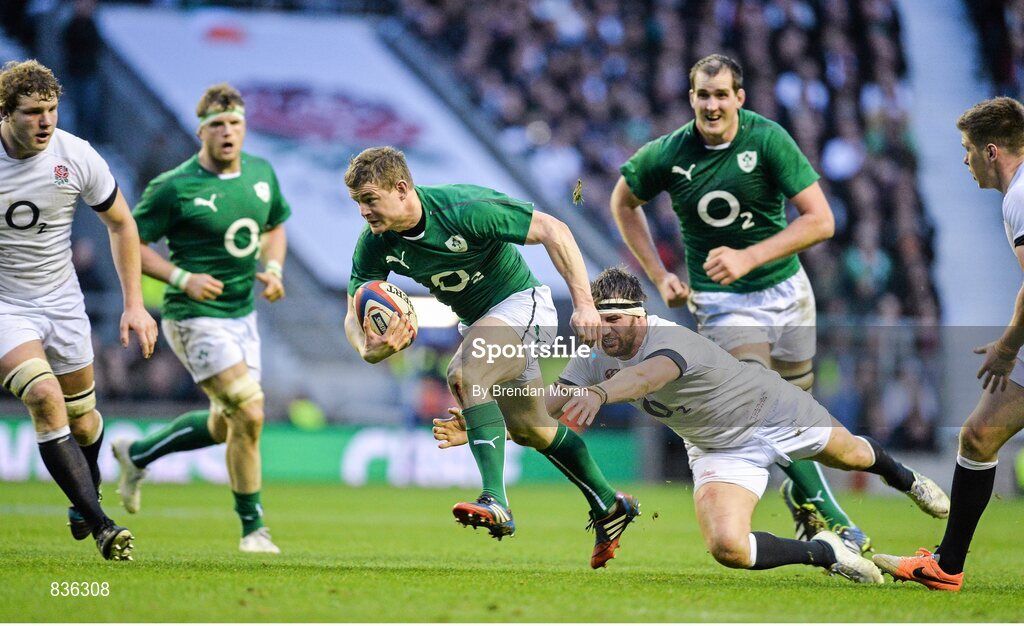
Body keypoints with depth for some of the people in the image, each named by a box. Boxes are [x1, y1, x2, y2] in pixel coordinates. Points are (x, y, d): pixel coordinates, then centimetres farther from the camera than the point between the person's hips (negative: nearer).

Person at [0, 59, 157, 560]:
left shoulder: (77, 157, -12)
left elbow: (121, 223, 4)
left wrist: (134, 304, 1)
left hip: (62, 302, 3)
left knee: (82, 419, 11)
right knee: (45, 397, -25)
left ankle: (85, 496, 45)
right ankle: (101, 526, -24)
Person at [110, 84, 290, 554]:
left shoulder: (262, 173, 4)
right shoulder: (175, 187, -15)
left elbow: (275, 228, 20)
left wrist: (273, 269, 0)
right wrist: (182, 278, -21)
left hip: (242, 314, 7)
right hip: (195, 318, -7)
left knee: (225, 425, 14)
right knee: (249, 414, -15)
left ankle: (137, 454, 37)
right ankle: (252, 528, -1)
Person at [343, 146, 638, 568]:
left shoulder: (465, 209, -31)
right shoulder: (375, 244, -14)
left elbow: (552, 230, -24)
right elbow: (355, 314, -13)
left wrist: (583, 302, -29)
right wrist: (368, 350, -37)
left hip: (521, 303, -8)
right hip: (478, 321, 8)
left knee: (464, 375, -33)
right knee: (528, 428, 19)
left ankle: (495, 503, -36)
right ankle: (609, 506, 38)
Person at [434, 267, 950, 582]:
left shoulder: (670, 340, -40)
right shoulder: (594, 358, -18)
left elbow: (647, 374, -63)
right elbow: (544, 408, -21)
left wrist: (598, 394, -83)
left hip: (771, 411, -4)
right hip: (719, 449, 4)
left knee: (849, 453, 26)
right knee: (726, 548, -19)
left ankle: (901, 476, 64)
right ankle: (823, 553, 9)